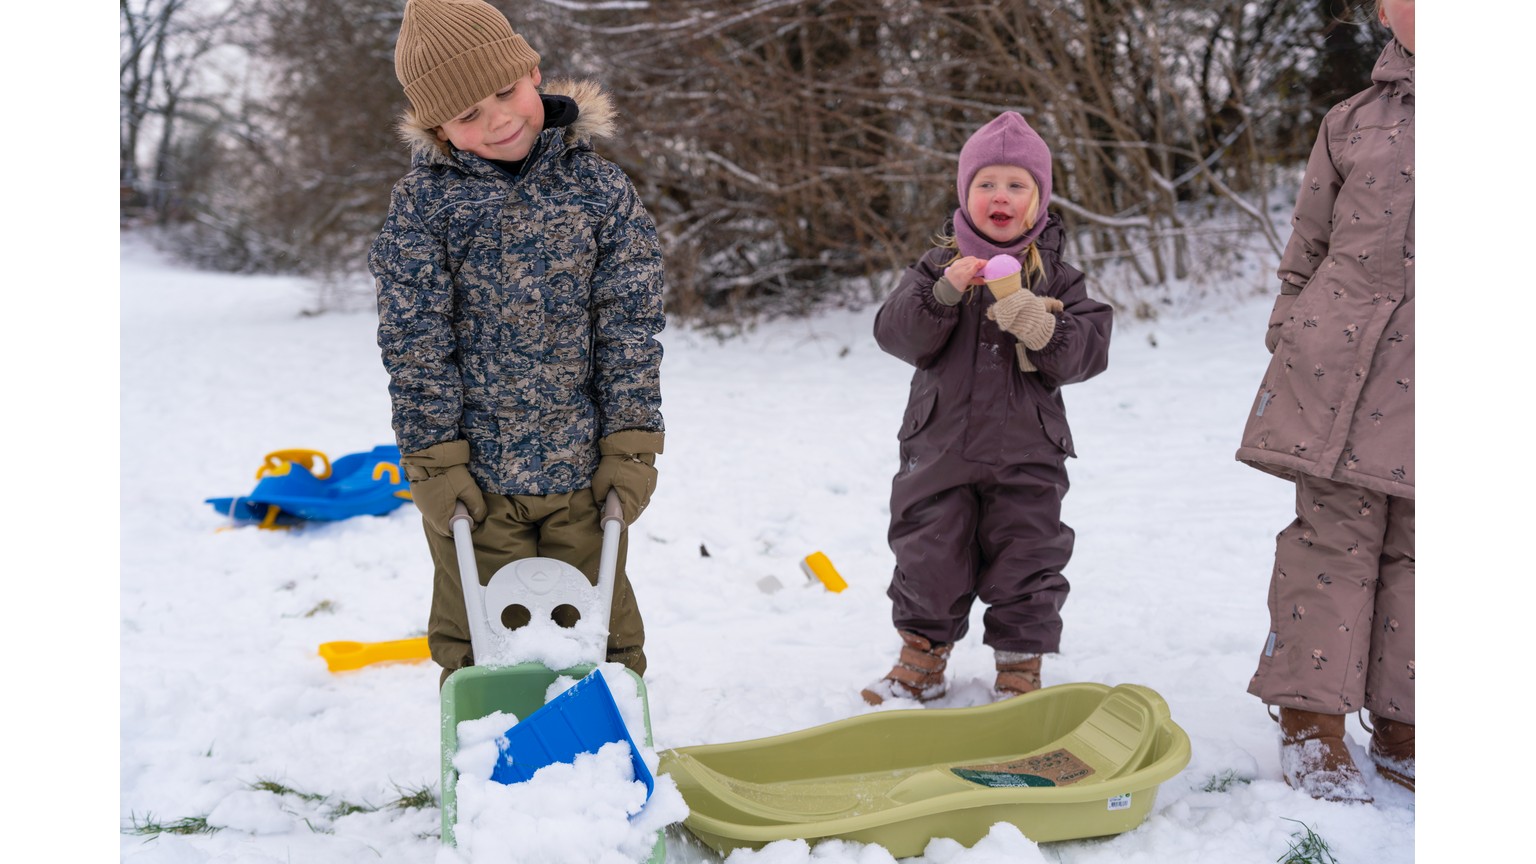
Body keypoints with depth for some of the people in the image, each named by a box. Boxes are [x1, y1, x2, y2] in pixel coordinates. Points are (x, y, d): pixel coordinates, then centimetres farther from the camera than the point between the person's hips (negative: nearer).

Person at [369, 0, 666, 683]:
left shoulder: (600, 187, -3)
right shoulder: (423, 201, -6)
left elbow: (629, 324, -1)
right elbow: (414, 340, -5)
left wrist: (631, 446, -5)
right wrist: (433, 458, -8)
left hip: (583, 469, 1)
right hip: (474, 470, -1)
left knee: (599, 628, 13)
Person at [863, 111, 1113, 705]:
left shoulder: (1056, 277, 1)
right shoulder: (937, 266, 1)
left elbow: (1090, 350, -5)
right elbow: (896, 334, -9)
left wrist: (1044, 328, -24)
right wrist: (942, 294, -26)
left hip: (1026, 458, 0)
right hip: (940, 450, 1)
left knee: (1026, 566, 6)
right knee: (928, 562, 10)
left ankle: (1020, 671, 23)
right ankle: (922, 661, 29)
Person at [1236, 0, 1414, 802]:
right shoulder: (1353, 122, 8)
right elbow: (1304, 253, 12)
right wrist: (1287, 348, 8)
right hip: (1341, 367, 0)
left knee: (1414, 546, 7)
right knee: (1333, 535, 0)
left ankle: (1400, 727, 19)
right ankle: (1311, 721, 8)